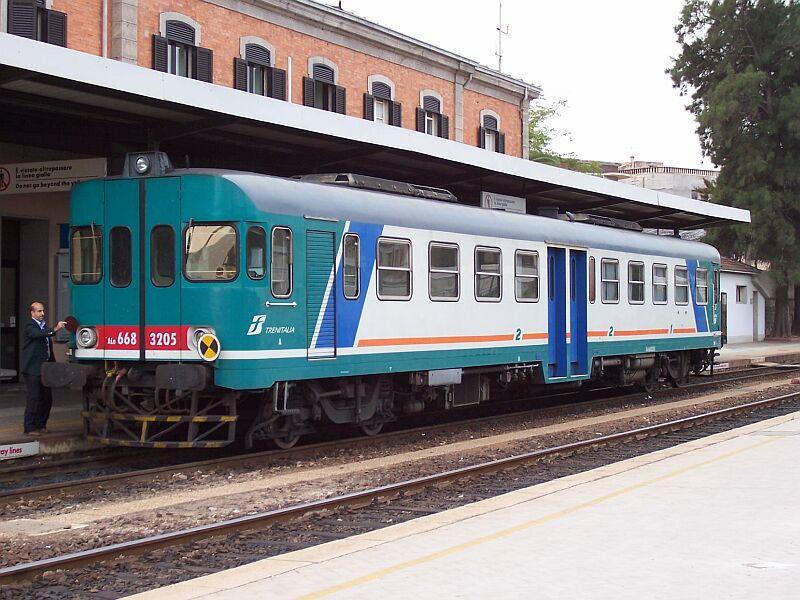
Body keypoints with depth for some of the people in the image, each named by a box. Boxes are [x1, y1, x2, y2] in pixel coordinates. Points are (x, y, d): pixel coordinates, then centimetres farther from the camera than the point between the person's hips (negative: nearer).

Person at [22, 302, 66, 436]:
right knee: (34, 398, -8)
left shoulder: (44, 326, 18)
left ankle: (41, 425, 20)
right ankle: (30, 428, -4)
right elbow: (39, 334, -31)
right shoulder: (29, 326, -8)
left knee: (47, 398, 9)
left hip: (45, 369, 8)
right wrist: (55, 329, -44)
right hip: (33, 370, -8)